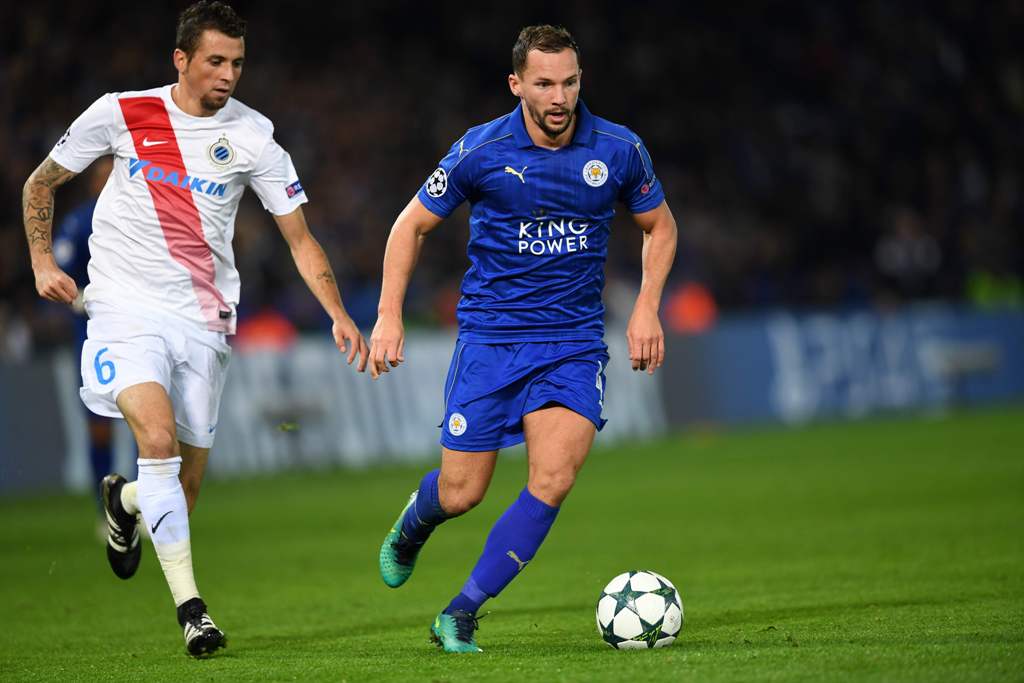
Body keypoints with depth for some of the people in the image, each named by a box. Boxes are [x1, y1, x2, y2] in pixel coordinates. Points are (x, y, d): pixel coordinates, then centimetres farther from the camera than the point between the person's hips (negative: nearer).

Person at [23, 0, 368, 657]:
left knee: (184, 488, 6)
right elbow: (42, 183, 12)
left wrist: (340, 315, -13)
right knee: (159, 438, -27)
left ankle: (125, 499, 43)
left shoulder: (253, 136, -2)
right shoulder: (120, 113, -3)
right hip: (127, 309, -2)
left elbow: (301, 239, 0)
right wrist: (42, 262, 3)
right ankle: (189, 603, -23)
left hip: (203, 320, 2)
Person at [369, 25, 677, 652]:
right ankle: (415, 522, 39)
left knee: (554, 478, -19)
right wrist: (389, 316, -3)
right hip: (490, 336, -1)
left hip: (574, 342, 1)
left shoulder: (619, 149, -4)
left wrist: (647, 308, 2)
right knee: (462, 493, 0)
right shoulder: (480, 151, -8)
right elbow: (413, 225, 5)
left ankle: (461, 614, -8)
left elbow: (660, 225, 14)